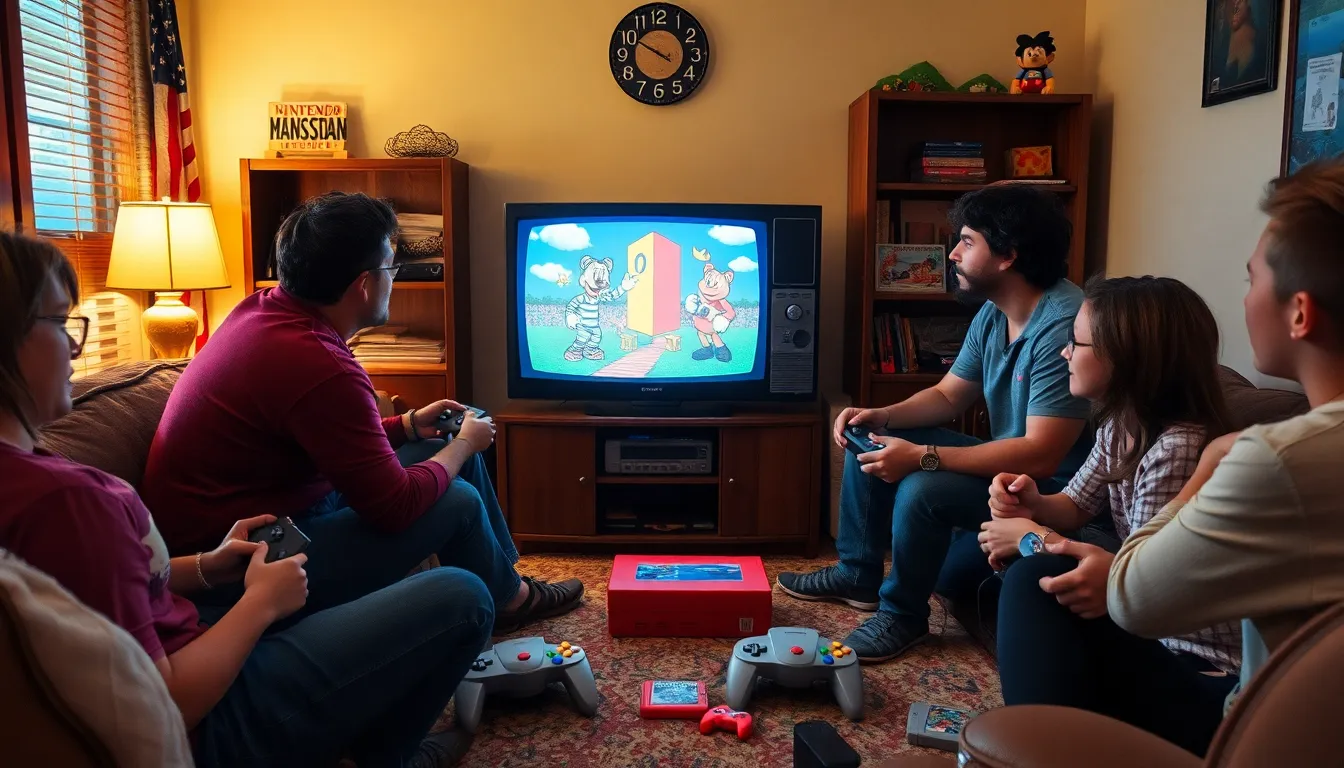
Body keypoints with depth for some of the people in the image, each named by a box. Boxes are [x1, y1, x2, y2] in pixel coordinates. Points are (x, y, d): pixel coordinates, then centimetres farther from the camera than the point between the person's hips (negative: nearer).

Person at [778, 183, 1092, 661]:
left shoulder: (1062, 326, -28)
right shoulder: (992, 315, 2)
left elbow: (1041, 456, -32)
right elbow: (947, 395, 11)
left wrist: (922, 457, -31)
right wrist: (881, 416, -9)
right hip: (1007, 463, 10)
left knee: (922, 490, -31)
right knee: (870, 442, 5)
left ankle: (903, 616, -5)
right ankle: (857, 574, 17)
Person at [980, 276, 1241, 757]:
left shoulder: (1179, 449, -27)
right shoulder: (1118, 427, 2)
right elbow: (1077, 507, 17)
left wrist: (1034, 539, -13)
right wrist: (1033, 505, -8)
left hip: (1209, 679, -10)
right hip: (1156, 635, 10)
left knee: (1034, 581, -24)